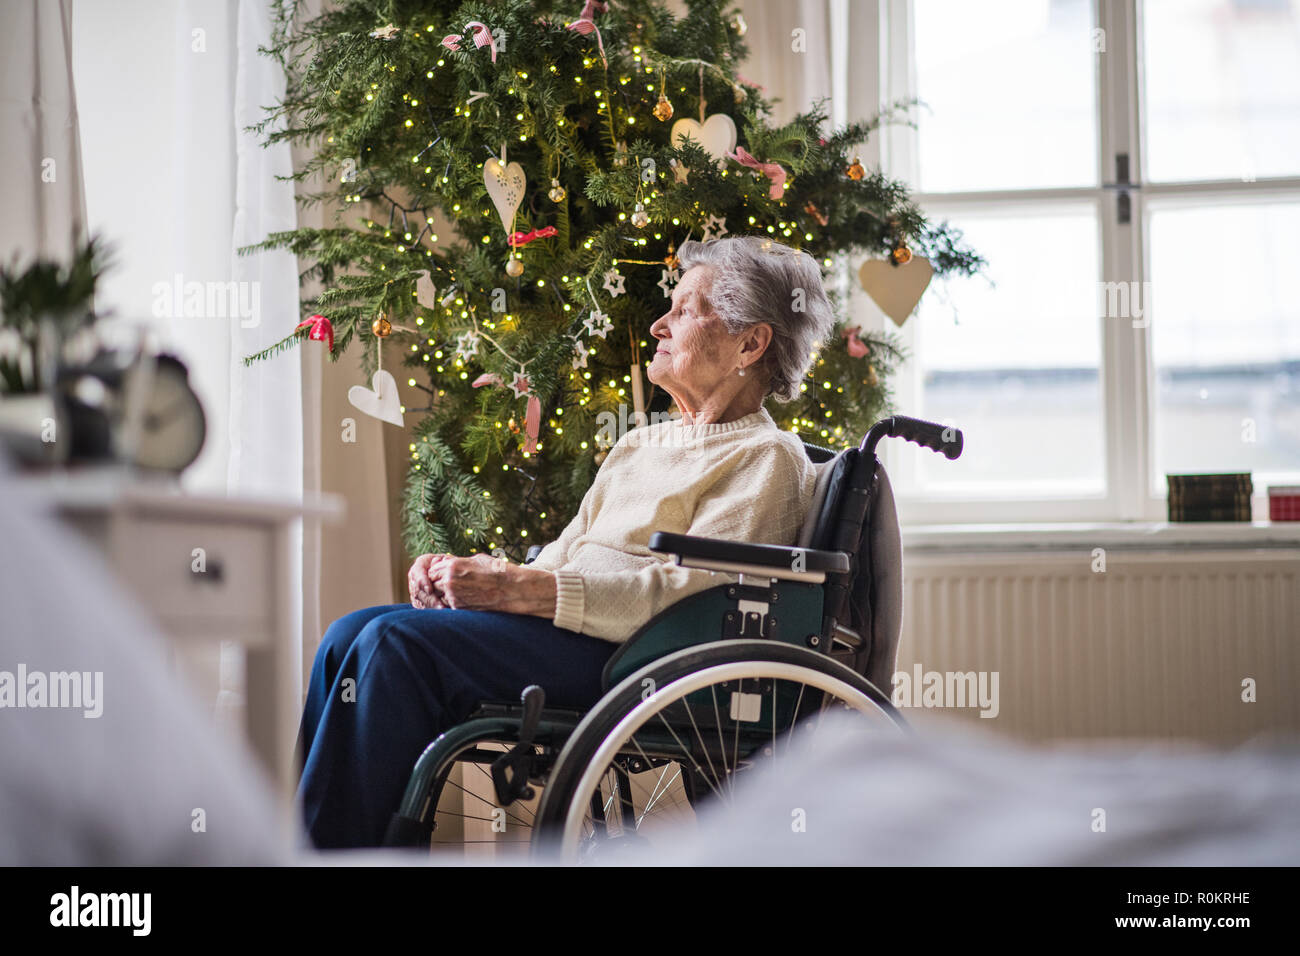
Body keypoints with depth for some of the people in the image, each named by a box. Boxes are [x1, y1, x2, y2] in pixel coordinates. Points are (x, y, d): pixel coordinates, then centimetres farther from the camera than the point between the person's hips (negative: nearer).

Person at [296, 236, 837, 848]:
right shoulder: (638, 446, 28)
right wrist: (468, 573, 1)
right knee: (353, 633, -11)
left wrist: (522, 589, -21)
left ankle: (334, 844, -23)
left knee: (398, 641, -25)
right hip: (570, 636, 9)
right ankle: (302, 827, -14)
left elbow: (685, 586, -14)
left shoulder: (770, 459, 0)